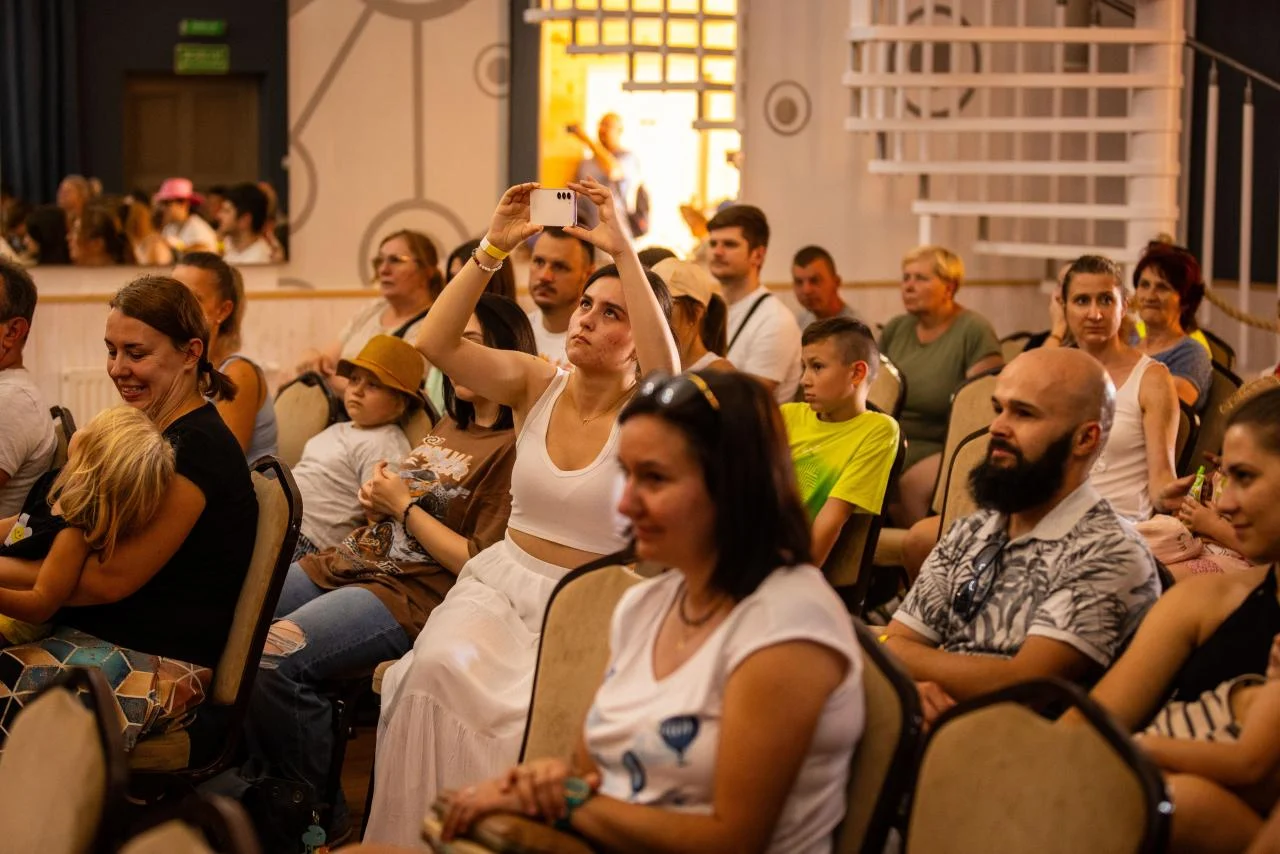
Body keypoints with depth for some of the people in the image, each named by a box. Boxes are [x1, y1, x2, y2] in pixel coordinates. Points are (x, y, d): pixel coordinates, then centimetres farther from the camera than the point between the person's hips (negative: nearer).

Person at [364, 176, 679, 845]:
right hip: (502, 580, 3)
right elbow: (435, 342, -8)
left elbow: (666, 367, -31)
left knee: (535, 710, -31)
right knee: (439, 666, -28)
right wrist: (492, 248, -16)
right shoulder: (536, 384, 4)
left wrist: (624, 252, -32)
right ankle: (415, 837, -11)